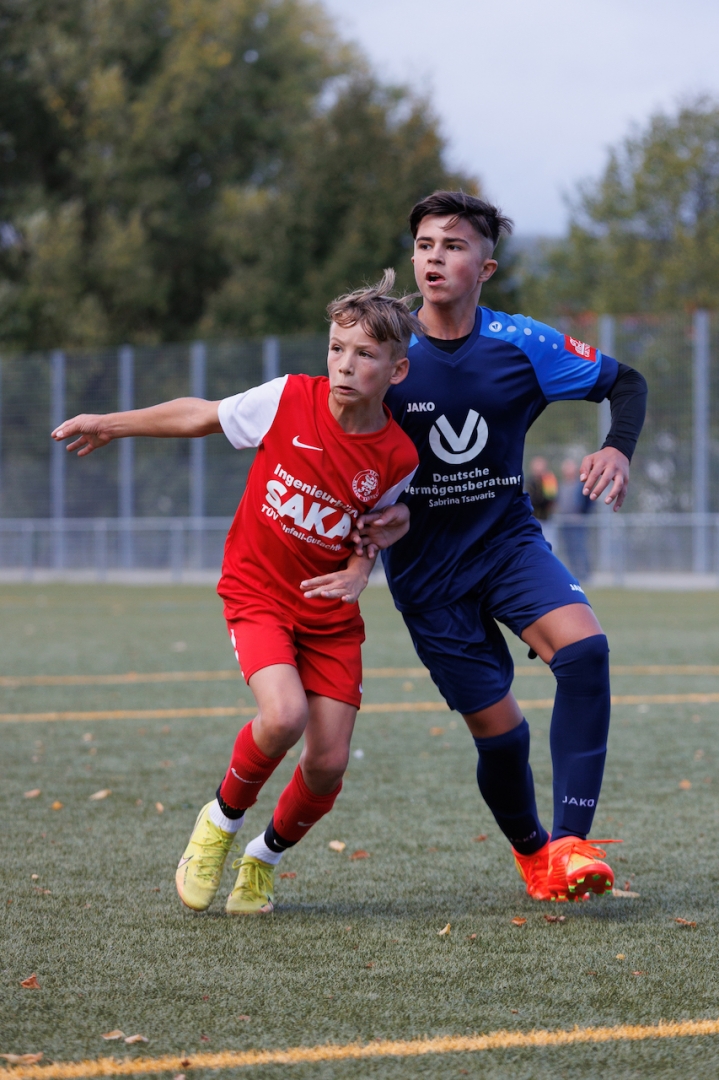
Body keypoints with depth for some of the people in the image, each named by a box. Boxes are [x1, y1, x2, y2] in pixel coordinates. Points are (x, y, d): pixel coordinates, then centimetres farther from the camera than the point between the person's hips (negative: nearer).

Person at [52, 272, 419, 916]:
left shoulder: (397, 458, -11)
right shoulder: (289, 400, -16)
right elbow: (201, 416, 1)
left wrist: (359, 571, -11)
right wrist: (112, 424, 7)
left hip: (330, 611, 2)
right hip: (257, 593, -2)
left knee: (328, 764, -4)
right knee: (282, 718, -27)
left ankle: (264, 860, 27)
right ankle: (222, 821, 3)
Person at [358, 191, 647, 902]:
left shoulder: (521, 345, -7)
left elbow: (625, 383, 4)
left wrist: (618, 449, -15)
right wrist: (371, 517, -20)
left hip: (508, 538, 1)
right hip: (425, 564, -1)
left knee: (583, 645, -27)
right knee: (498, 728, -5)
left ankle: (569, 844, -23)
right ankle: (530, 851, 26)